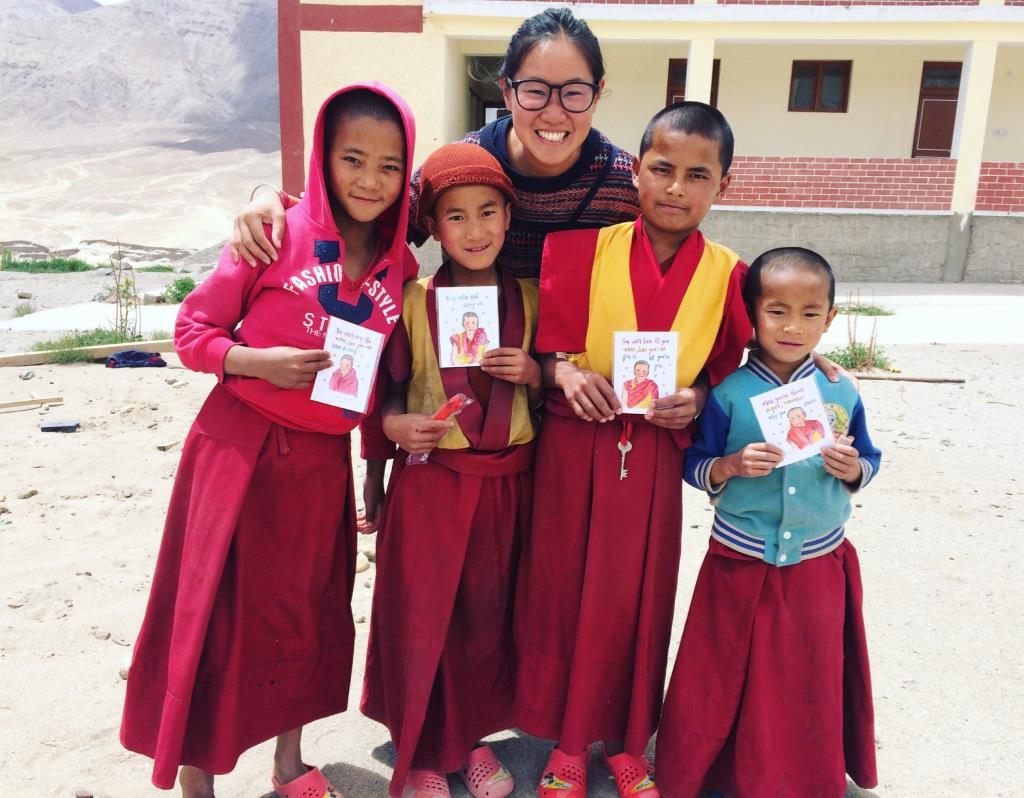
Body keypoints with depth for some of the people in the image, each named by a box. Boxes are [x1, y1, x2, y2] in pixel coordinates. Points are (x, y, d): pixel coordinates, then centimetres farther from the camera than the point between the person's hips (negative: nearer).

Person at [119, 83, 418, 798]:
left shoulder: (403, 269, 2)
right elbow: (193, 329, -6)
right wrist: (258, 361, -21)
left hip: (322, 463, 4)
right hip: (238, 449, -3)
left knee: (308, 614, 16)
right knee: (211, 616, 6)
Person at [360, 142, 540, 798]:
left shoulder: (530, 299, 2)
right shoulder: (413, 301, -5)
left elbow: (549, 393, 10)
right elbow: (390, 391, 1)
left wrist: (533, 373, -11)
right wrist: (394, 425, -18)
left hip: (508, 481, 2)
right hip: (431, 479, -2)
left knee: (489, 618, 15)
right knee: (421, 619, 7)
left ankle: (474, 737, 37)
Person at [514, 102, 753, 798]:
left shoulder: (728, 276, -3)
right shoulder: (580, 250, -6)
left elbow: (732, 370, 8)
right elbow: (546, 344, 2)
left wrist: (697, 398, -11)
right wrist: (564, 373, -17)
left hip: (657, 458, 1)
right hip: (574, 447, 0)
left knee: (640, 601, 12)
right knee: (563, 593, 10)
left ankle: (627, 742, 36)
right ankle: (566, 742, 32)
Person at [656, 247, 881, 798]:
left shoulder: (841, 394, -2)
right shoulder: (728, 394, -9)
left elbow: (868, 464, 8)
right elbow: (694, 468, -4)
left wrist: (851, 468, -14)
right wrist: (733, 465, -23)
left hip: (818, 564, 2)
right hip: (740, 565, -2)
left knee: (809, 684, 15)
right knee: (725, 679, 10)